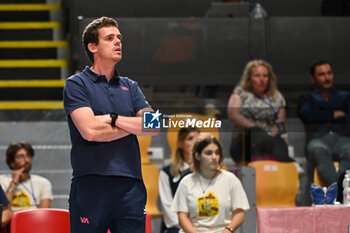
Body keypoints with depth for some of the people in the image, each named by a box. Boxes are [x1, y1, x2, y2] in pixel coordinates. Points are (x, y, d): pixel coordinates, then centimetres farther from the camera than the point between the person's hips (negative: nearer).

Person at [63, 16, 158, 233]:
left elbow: (154, 125, 4)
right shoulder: (76, 84, 2)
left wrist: (114, 119, -6)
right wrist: (135, 125, 1)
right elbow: (90, 131, -12)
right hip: (91, 185, -4)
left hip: (130, 185, 4)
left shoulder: (130, 87, 18)